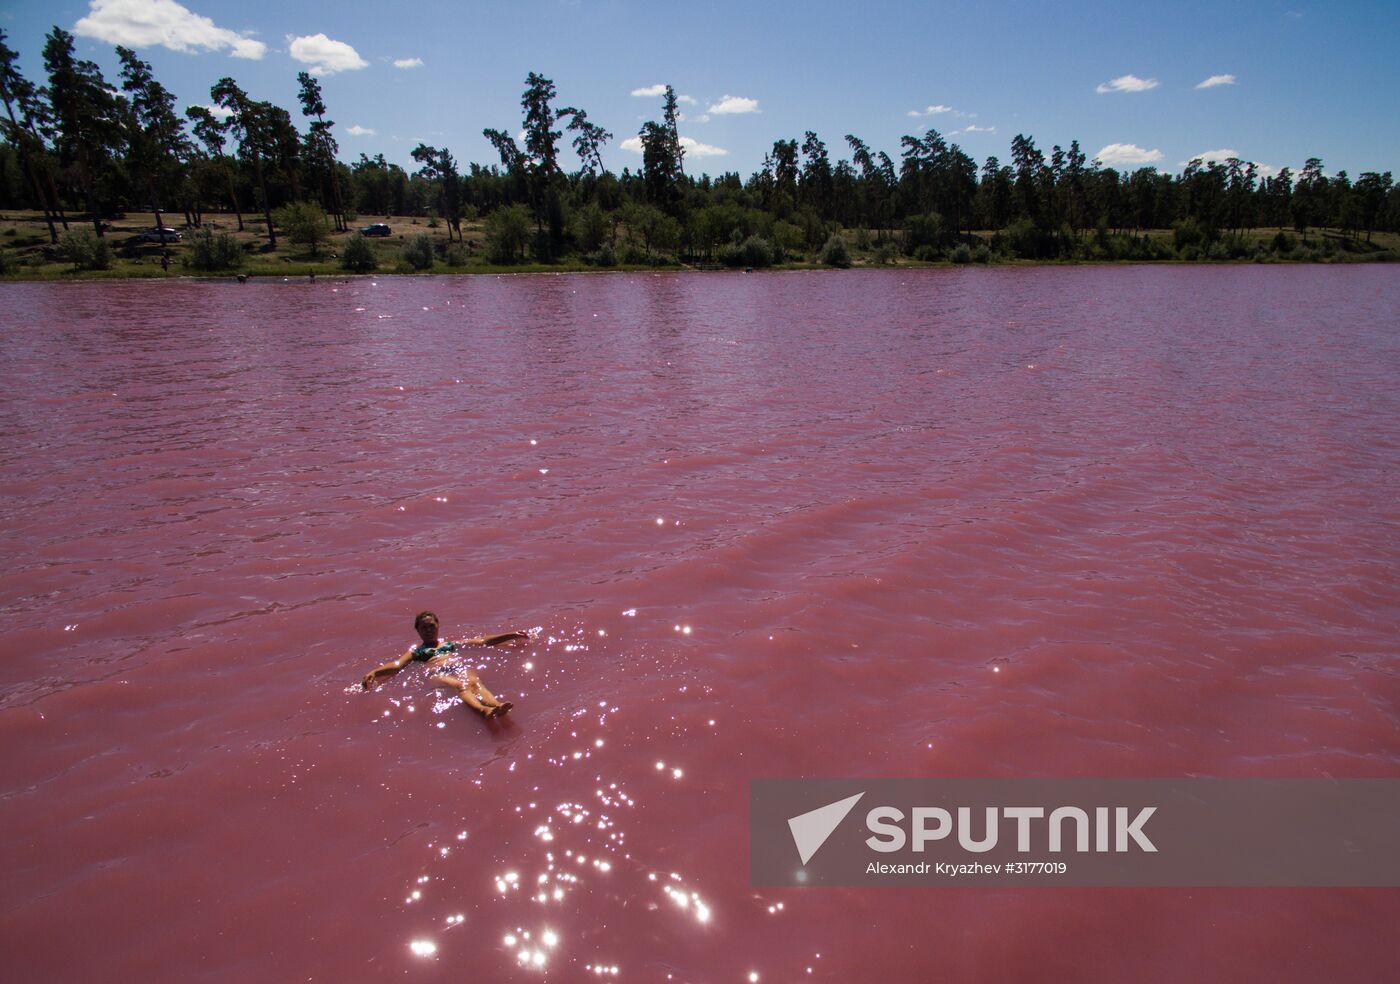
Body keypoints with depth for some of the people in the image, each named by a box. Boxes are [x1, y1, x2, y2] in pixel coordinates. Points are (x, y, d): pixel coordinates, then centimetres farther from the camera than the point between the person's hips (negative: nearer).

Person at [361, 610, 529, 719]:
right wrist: (374, 672, -8)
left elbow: (483, 641, 30)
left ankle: (496, 704, -67)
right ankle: (483, 710, -69)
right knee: (460, 686, -38)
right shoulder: (415, 651, 32)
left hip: (462, 667, 2)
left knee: (475, 682, -36)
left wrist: (512, 635, 23)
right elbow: (396, 665, 13)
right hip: (439, 675, -2)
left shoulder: (452, 644, 36)